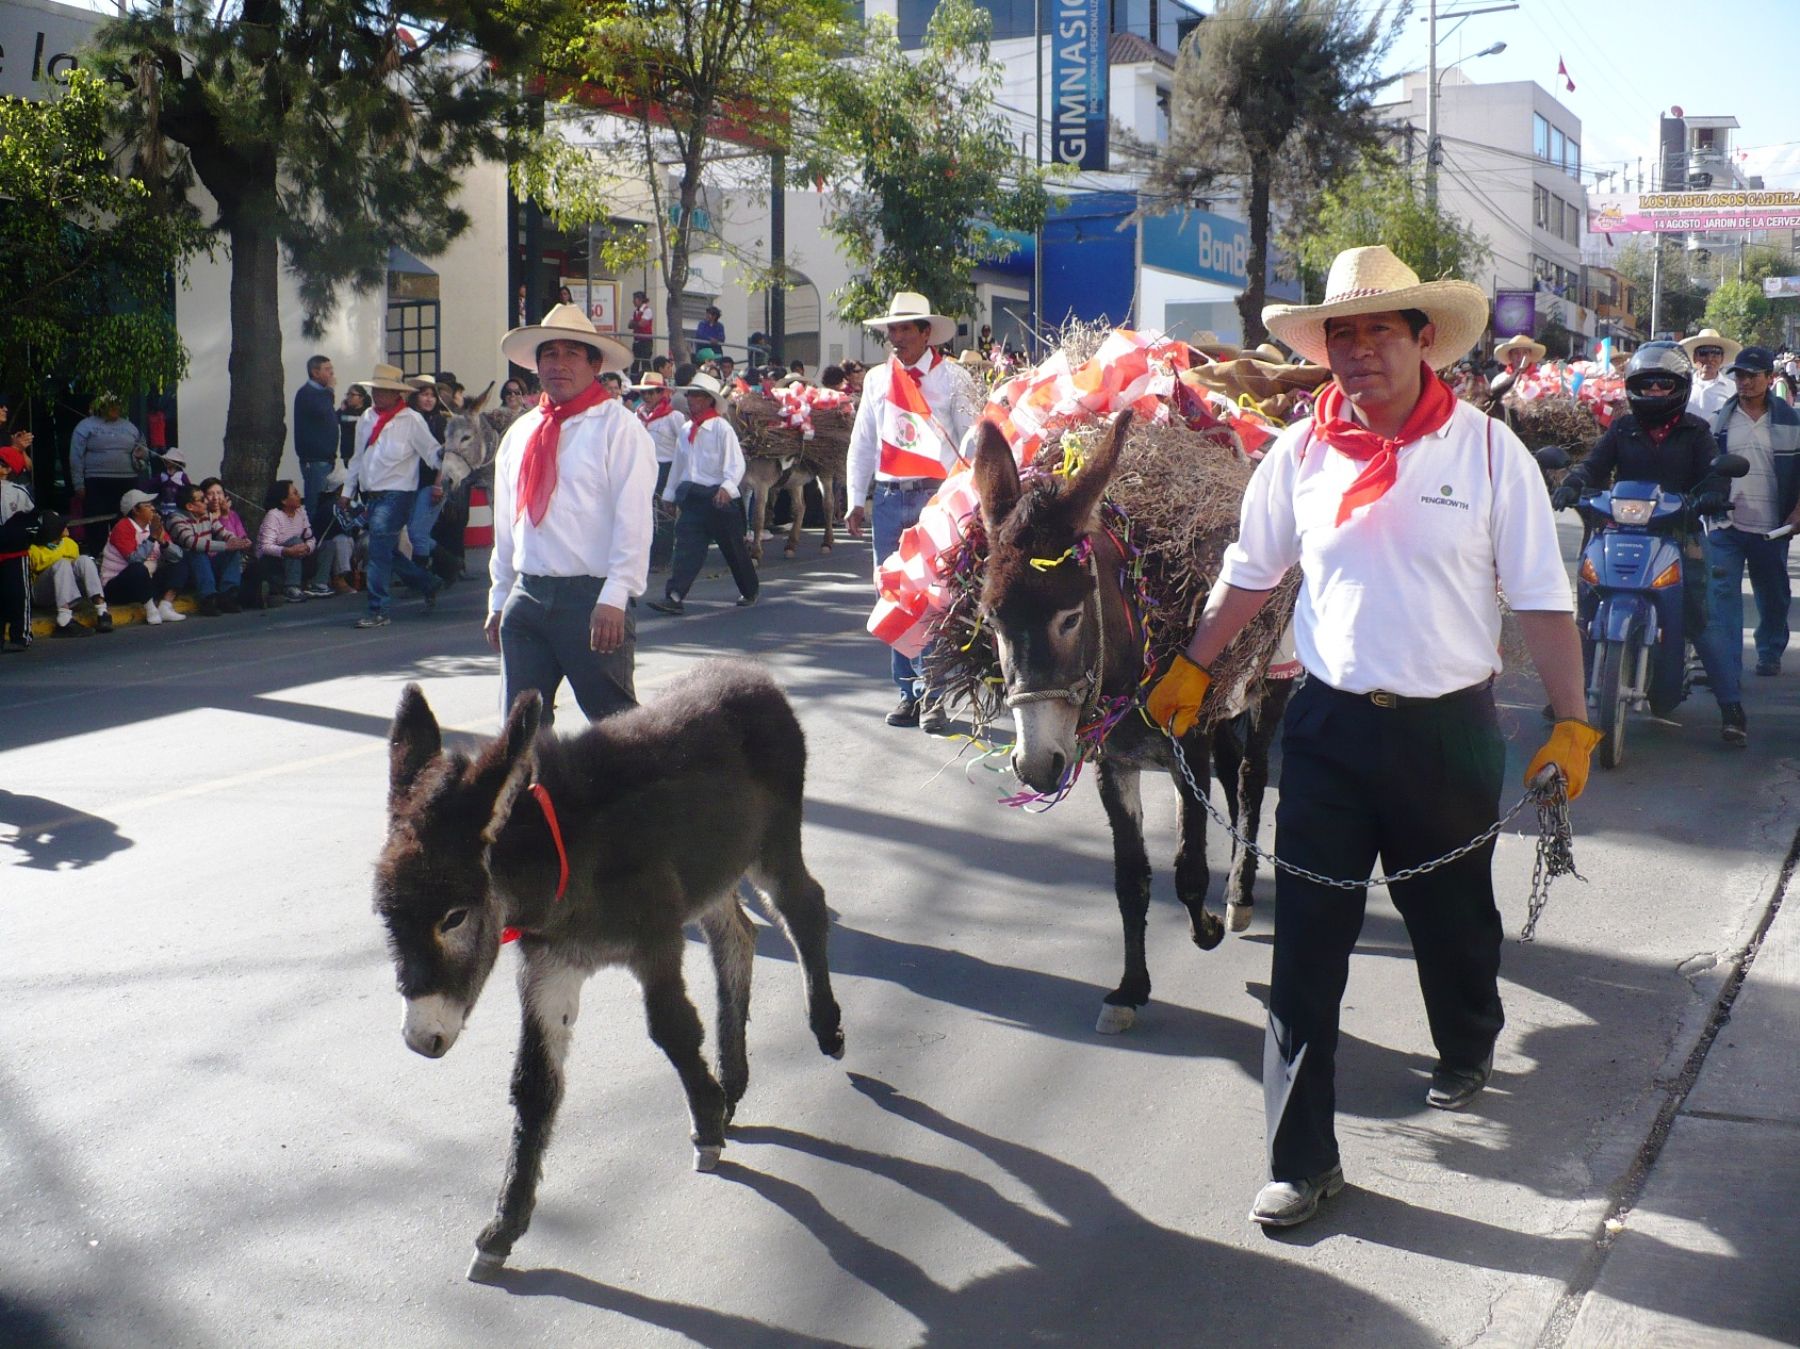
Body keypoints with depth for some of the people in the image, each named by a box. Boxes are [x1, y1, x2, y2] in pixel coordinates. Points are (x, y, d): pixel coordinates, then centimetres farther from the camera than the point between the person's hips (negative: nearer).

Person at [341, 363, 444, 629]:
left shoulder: (411, 421, -5)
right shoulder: (366, 419, 13)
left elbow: (431, 452, -7)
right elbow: (358, 457, 21)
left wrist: (443, 454, -29)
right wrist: (348, 490, 22)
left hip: (397, 494, -7)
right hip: (372, 495, 7)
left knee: (379, 550, -14)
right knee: (388, 552, 13)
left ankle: (378, 611, -11)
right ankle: (429, 585, 33)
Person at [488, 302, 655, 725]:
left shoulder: (618, 427, -4)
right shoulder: (519, 433, 15)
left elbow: (633, 520, -11)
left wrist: (613, 598, -19)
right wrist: (499, 600, 17)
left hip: (592, 599, -6)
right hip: (527, 596, 6)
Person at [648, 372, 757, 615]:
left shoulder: (722, 428, -9)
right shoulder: (687, 430, 11)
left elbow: (736, 463, -16)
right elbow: (679, 465, 22)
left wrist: (727, 487, -32)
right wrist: (669, 494, 26)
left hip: (719, 496, -5)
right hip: (692, 495, 5)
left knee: (733, 547, 9)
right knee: (687, 545, -9)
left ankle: (749, 592, 28)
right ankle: (674, 597, -17)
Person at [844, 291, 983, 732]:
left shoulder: (952, 378, 1)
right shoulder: (877, 379, 13)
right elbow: (862, 443, 16)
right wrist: (856, 501, 12)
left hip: (937, 497, -4)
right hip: (889, 497, 4)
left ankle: (933, 695, -2)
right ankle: (910, 692, 15)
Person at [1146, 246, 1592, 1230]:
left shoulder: (1487, 449, -7)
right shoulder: (1300, 451, -1)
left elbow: (1541, 599, -5)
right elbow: (1249, 575, 12)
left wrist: (1571, 726, -8)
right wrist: (1189, 672, 14)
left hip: (1449, 729, -1)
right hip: (1330, 724, 1)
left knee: (1454, 916, 19)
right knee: (1306, 946, 0)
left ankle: (1467, 1053, 51)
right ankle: (1301, 1158, 9)